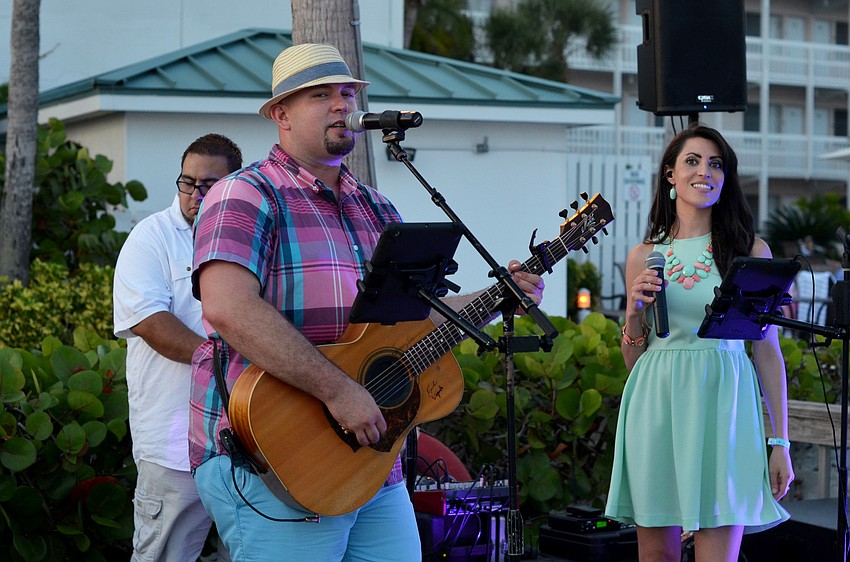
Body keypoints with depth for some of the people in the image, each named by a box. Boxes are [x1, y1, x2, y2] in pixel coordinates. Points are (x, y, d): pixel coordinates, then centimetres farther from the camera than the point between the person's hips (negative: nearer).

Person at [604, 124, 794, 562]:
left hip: (723, 406, -2)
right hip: (657, 407, 2)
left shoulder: (750, 251, 5)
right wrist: (635, 309, -5)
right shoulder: (644, 256, 10)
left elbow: (768, 351, 5)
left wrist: (780, 443, 1)